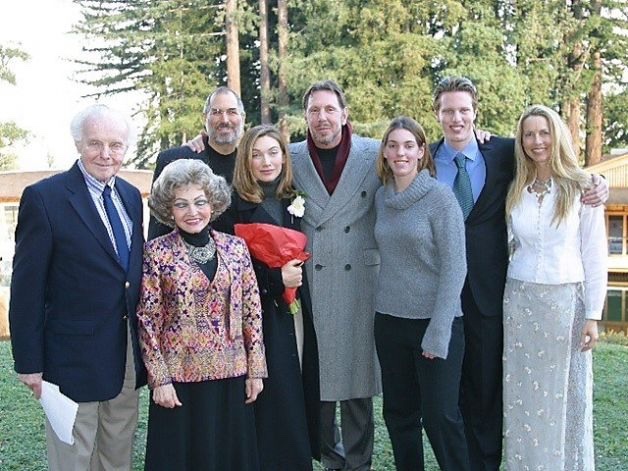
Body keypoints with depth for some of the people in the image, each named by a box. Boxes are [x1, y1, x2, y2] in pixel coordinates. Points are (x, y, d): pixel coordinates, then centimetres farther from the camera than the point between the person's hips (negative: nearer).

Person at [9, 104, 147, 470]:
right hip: (74, 356, -6)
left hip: (129, 357, 6)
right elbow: (26, 287, -11)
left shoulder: (131, 196, 9)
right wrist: (29, 363, -11)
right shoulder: (44, 197, -11)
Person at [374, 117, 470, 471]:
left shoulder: (440, 197, -9)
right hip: (390, 320, 5)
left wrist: (438, 332, -15)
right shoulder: (382, 197, 8)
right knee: (399, 412, 12)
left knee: (440, 415, -1)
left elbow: (454, 267, -12)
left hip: (435, 321, -5)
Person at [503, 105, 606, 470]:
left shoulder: (583, 187, -2)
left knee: (566, 393, 6)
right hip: (520, 299, 3)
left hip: (566, 300, -3)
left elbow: (595, 255, -4)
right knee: (523, 395, 7)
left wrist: (593, 314, -7)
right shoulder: (516, 190, 7)